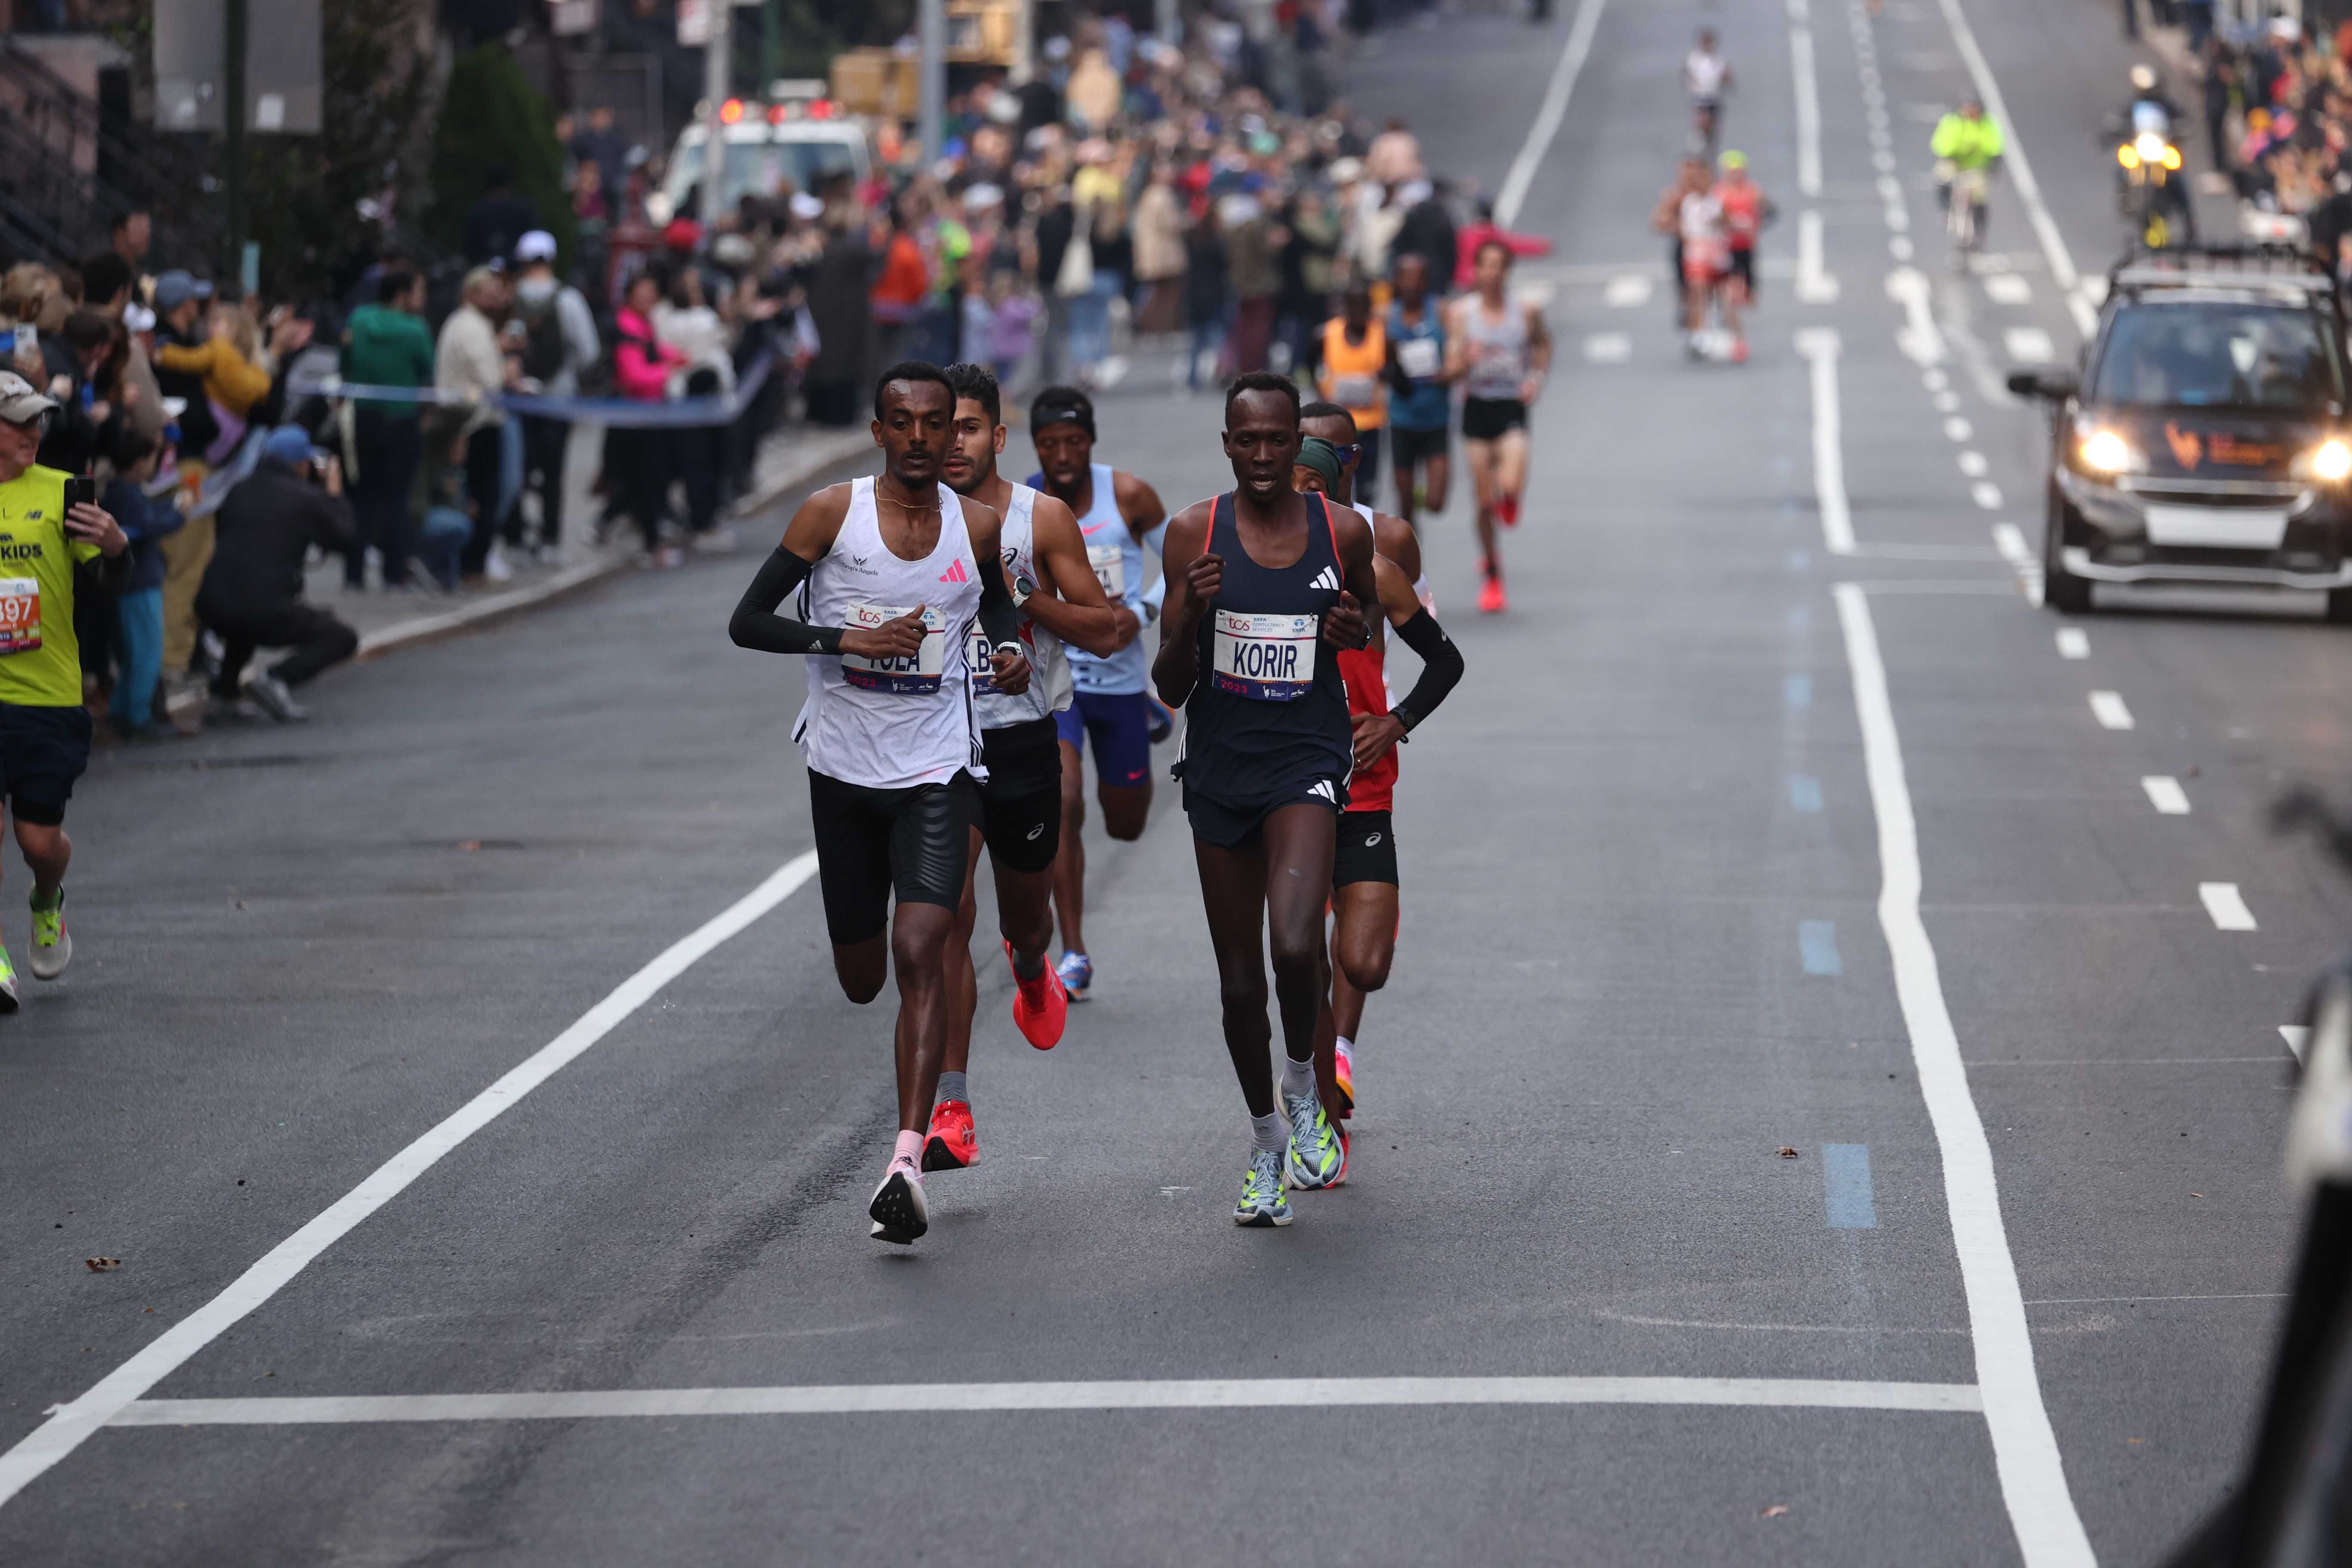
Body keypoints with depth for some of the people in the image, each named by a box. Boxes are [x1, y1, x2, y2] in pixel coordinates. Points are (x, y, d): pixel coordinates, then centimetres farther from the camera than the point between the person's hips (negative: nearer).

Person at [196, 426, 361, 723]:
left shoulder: (240, 490, 12)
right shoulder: (308, 498, -2)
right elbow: (344, 538, 11)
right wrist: (335, 494, 25)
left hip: (212, 608, 6)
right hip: (267, 613, -6)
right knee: (344, 639, 8)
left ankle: (225, 688, 26)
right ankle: (277, 679, -13)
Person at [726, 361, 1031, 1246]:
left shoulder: (977, 527, 2)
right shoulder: (832, 514, -5)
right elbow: (747, 623, -7)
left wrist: (1010, 650, 1)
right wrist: (845, 638, -20)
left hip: (936, 771, -1)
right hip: (843, 768, 1)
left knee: (921, 955, -19)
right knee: (860, 979, 9)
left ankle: (908, 1159, -25)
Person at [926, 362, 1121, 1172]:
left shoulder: (1042, 519, -5)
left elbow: (1104, 630, -4)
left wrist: (1021, 597, -18)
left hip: (1023, 737, 1)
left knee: (1026, 917, 19)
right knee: (948, 916, -15)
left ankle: (1033, 972, 59)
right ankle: (950, 1112, -15)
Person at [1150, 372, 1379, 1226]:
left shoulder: (1344, 531, -1)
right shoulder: (1195, 534, -2)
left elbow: (1369, 609, 20)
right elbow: (1169, 686, -1)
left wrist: (1355, 632, -4)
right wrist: (1190, 615, -21)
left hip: (1306, 760, -2)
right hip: (1220, 764, 2)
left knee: (1296, 947, -23)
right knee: (1239, 978, 8)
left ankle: (1303, 1085, 6)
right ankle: (1266, 1143, 27)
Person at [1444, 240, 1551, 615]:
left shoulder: (1527, 311, -1)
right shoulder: (1461, 312, -2)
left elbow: (1543, 344, 20)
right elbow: (1454, 370, -5)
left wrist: (1537, 377, 3)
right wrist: (1466, 360, -28)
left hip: (1513, 406, -1)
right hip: (1477, 406, 1)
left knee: (1511, 485, -23)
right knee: (1484, 502, 3)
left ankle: (1509, 500, 16)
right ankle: (1492, 579, 18)